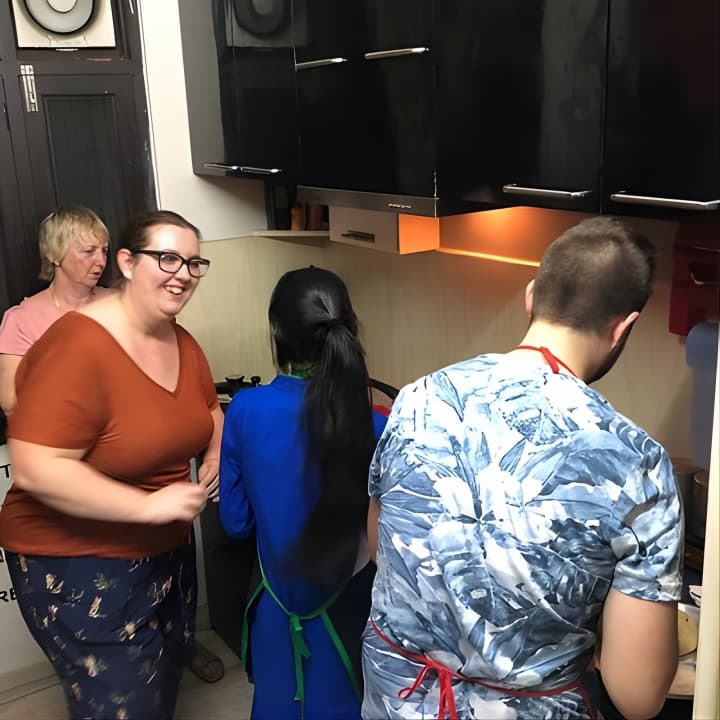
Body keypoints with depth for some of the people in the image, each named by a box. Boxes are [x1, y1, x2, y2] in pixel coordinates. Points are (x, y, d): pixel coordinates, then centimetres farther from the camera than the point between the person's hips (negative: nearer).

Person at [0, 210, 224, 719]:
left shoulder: (183, 344, 2)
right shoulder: (79, 346, -25)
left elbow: (210, 411, 20)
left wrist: (219, 453, -2)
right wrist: (149, 505, -30)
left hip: (166, 551, 8)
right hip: (79, 564, -8)